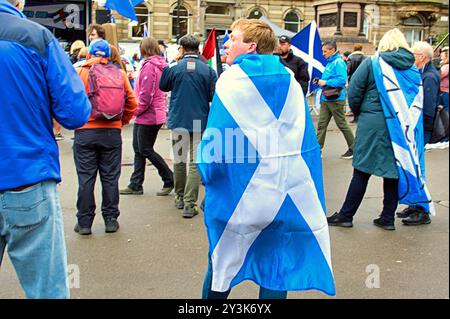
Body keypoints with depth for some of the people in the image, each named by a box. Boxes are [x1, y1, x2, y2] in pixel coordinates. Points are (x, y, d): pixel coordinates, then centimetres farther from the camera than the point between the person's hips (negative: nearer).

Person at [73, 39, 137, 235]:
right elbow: (131, 103, 5)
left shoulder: (79, 72, -4)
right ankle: (111, 219, 16)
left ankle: (84, 222, 10)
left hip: (85, 132, -2)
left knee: (85, 178, 5)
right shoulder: (119, 73, 3)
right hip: (112, 131, 2)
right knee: (110, 177, 10)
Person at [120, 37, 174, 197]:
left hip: (147, 116, -10)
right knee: (139, 149, 12)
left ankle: (169, 180, 7)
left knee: (145, 150, -2)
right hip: (156, 114, 10)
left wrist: (137, 110, -8)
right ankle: (136, 185, 18)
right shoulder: (160, 65, 13)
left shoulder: (149, 66, -16)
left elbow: (146, 94, -21)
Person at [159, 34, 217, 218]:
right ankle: (189, 204, -5)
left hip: (178, 120, 1)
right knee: (195, 162, 1)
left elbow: (163, 87, 11)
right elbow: (214, 95, -5)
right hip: (200, 121, -1)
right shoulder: (208, 70, -7)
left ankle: (180, 197, 29)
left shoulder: (173, 67, -6)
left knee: (179, 160, 16)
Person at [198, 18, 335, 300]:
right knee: (277, 261, 14)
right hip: (290, 190, 4)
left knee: (223, 262, 14)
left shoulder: (231, 80, -7)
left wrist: (207, 172, 4)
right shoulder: (290, 80, 4)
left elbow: (217, 137, -11)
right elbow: (307, 138, 5)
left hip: (242, 190, -3)